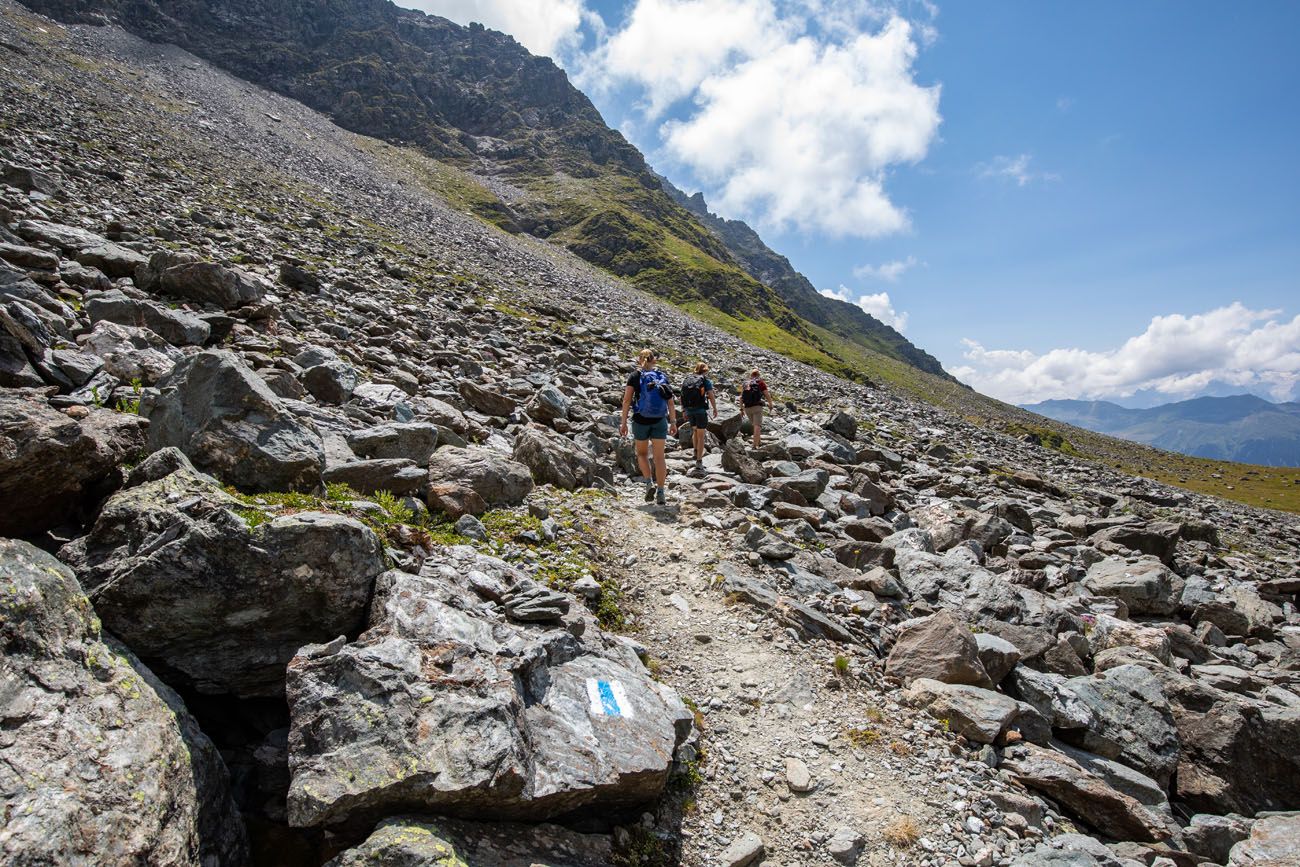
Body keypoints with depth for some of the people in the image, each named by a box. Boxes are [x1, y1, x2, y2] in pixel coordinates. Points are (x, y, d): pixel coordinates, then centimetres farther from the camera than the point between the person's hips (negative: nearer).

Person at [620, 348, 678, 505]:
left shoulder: (635, 376, 0)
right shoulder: (662, 376, 6)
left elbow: (626, 401, -4)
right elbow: (670, 402, 2)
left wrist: (623, 422, -1)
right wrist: (673, 422, 5)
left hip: (640, 420, -1)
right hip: (659, 421, 1)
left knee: (642, 453, 18)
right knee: (659, 456, 5)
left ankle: (649, 483, 1)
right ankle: (660, 493, 2)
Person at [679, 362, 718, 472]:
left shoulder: (686, 380, 9)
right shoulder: (706, 380, -3)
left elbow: (683, 397, 7)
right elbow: (711, 396, -7)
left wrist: (684, 411, 14)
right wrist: (715, 409, 5)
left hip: (689, 410, 4)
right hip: (701, 410, -4)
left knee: (695, 430, 29)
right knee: (701, 435, 3)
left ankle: (696, 452, 26)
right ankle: (699, 461, 1)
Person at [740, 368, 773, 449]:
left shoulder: (746, 384, 15)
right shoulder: (760, 383, 3)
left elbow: (741, 397, 10)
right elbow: (767, 395, -3)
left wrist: (741, 408, 15)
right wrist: (770, 404, 11)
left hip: (747, 408, 5)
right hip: (757, 406, -5)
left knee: (755, 425, 20)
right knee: (757, 426, -8)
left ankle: (759, 442, 29)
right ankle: (756, 445, -19)